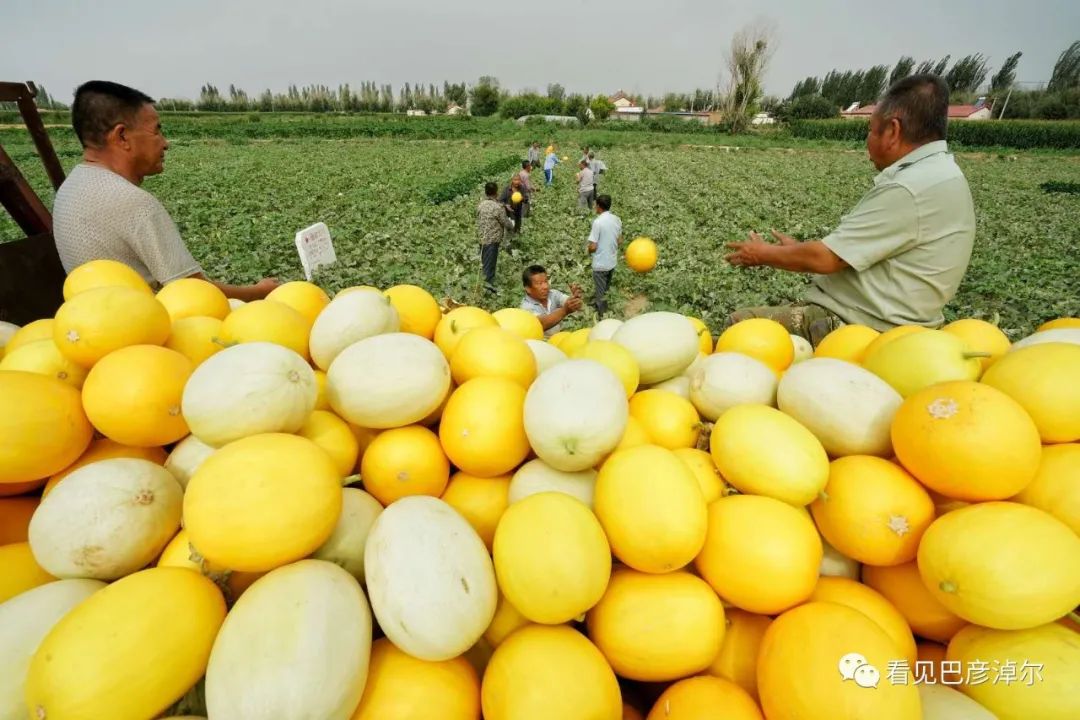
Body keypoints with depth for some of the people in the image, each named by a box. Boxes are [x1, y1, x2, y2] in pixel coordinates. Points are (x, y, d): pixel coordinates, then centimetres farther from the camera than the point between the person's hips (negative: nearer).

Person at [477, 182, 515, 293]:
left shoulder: (481, 204, 2)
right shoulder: (498, 207, -18)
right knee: (490, 260, 0)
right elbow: (505, 222, -12)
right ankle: (489, 282, 3)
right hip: (493, 238, -6)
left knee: (484, 258, 21)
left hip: (482, 237, 6)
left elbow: (478, 219, 12)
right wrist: (512, 224, 11)